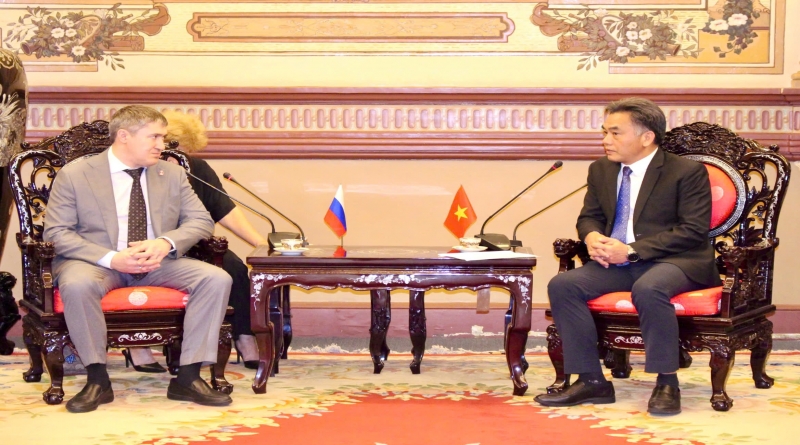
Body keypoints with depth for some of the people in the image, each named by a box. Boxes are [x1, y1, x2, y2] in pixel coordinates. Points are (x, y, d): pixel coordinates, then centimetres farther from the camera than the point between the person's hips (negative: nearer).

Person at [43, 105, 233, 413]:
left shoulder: (172, 174, 10)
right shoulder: (74, 175, -2)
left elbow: (201, 221, 8)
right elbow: (56, 233, -7)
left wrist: (166, 242, -16)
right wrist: (111, 258, -22)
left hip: (159, 263, 3)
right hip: (97, 262, -3)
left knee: (216, 279, -21)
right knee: (77, 284, -38)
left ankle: (188, 377, -17)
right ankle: (97, 381, -23)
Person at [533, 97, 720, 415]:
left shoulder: (688, 172, -6)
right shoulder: (601, 170, 14)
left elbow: (694, 230, -13)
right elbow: (589, 216, 23)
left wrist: (632, 250, -20)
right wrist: (592, 237, -6)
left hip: (674, 261, -6)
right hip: (617, 263, 6)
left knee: (648, 289, -40)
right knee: (562, 285, -19)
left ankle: (667, 382, -24)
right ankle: (591, 381, -14)